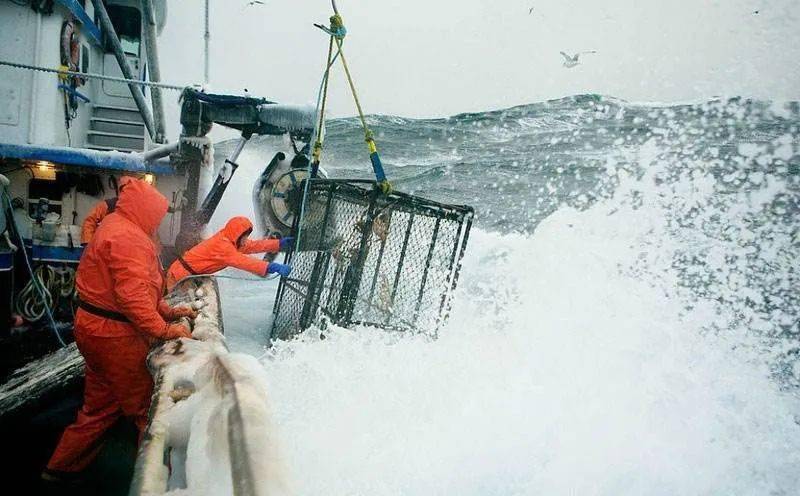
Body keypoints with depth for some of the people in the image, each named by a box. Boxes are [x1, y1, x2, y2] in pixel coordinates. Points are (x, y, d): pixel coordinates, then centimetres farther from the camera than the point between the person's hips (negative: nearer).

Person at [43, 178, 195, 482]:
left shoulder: (115, 228, 16)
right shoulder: (127, 237, -19)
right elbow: (133, 294, -28)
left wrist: (167, 311, 14)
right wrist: (163, 329, -22)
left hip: (96, 328, 11)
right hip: (114, 334, -11)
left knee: (101, 405, 22)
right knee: (147, 406, 1)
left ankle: (64, 467, 34)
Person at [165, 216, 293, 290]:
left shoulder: (229, 240, 1)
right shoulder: (222, 244, -29)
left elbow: (253, 245, 3)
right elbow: (243, 261, -40)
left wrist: (279, 244, -7)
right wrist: (272, 267, -48)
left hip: (191, 274, 10)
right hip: (181, 274, -10)